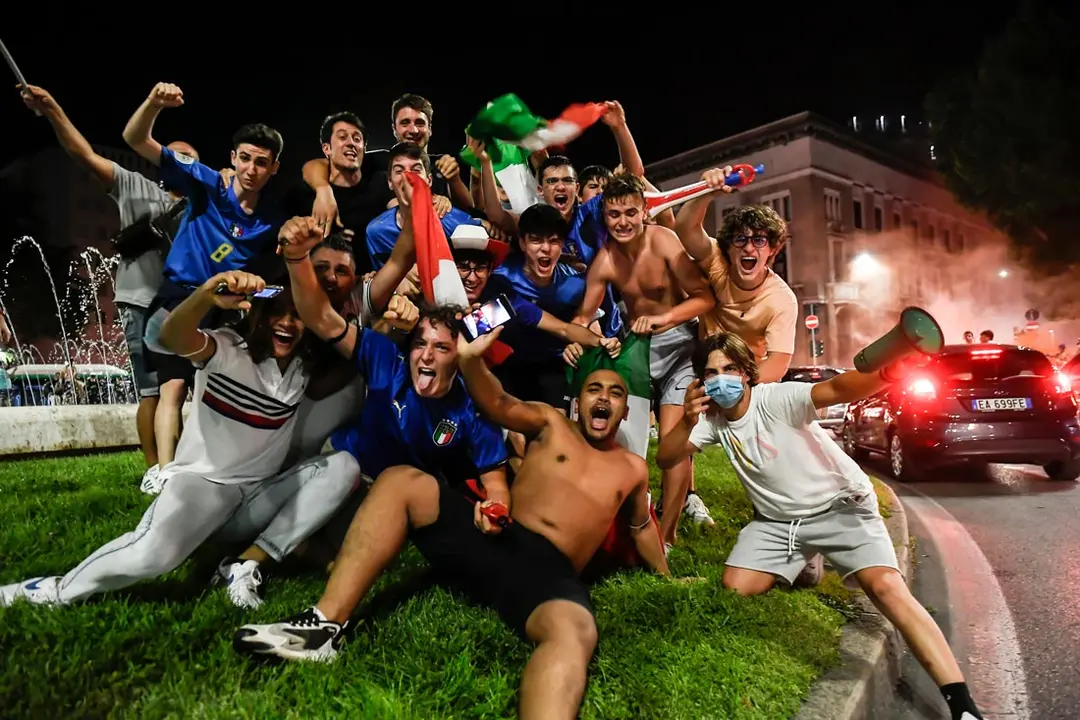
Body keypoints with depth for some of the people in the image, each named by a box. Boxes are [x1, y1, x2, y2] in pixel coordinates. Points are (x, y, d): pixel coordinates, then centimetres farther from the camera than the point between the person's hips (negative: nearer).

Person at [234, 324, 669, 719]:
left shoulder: (633, 469, 21)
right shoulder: (551, 424, 15)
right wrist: (469, 358, -22)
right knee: (400, 481, -17)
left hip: (550, 572, -1)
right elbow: (498, 405, -3)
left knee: (575, 633, -39)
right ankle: (325, 625, -24)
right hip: (494, 541, 2)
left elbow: (641, 526, 35)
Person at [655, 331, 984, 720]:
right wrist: (687, 421, -36)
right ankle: (800, 565, 24)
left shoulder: (777, 398, -22)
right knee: (736, 588, -8)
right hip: (776, 519, 5)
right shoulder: (712, 419, -6)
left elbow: (837, 390, -41)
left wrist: (884, 374, -62)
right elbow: (665, 460, -16)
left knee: (887, 587, -24)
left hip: (840, 505, -5)